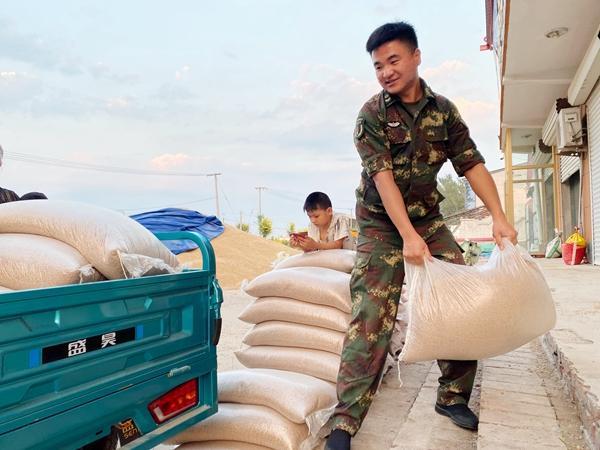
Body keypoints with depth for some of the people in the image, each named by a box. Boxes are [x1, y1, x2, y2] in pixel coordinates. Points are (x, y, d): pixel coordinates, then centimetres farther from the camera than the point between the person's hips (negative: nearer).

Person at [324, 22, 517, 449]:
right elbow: (383, 177, -19)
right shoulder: (372, 114, -9)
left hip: (429, 220, 5)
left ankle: (454, 397, 16)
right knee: (371, 317, -13)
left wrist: (499, 217, -10)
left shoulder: (444, 109, 4)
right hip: (382, 226, -4)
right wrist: (409, 236, -28)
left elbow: (472, 163, 1)